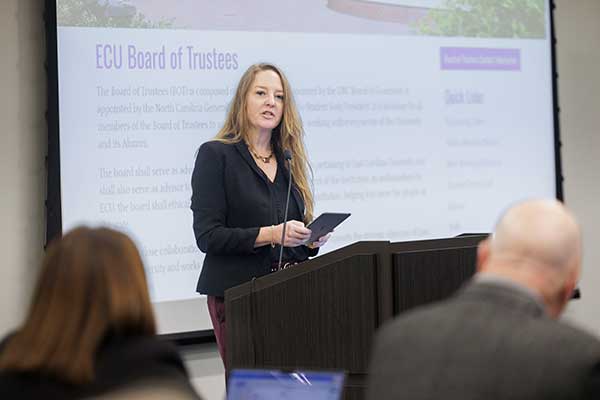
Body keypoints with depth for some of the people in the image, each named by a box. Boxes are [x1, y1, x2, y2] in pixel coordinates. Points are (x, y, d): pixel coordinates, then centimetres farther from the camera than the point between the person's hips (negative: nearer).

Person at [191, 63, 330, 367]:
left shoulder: (289, 159, 17)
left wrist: (312, 239, 0)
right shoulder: (215, 154, -1)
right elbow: (207, 236, -9)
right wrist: (270, 234, -19)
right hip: (239, 293, -5)